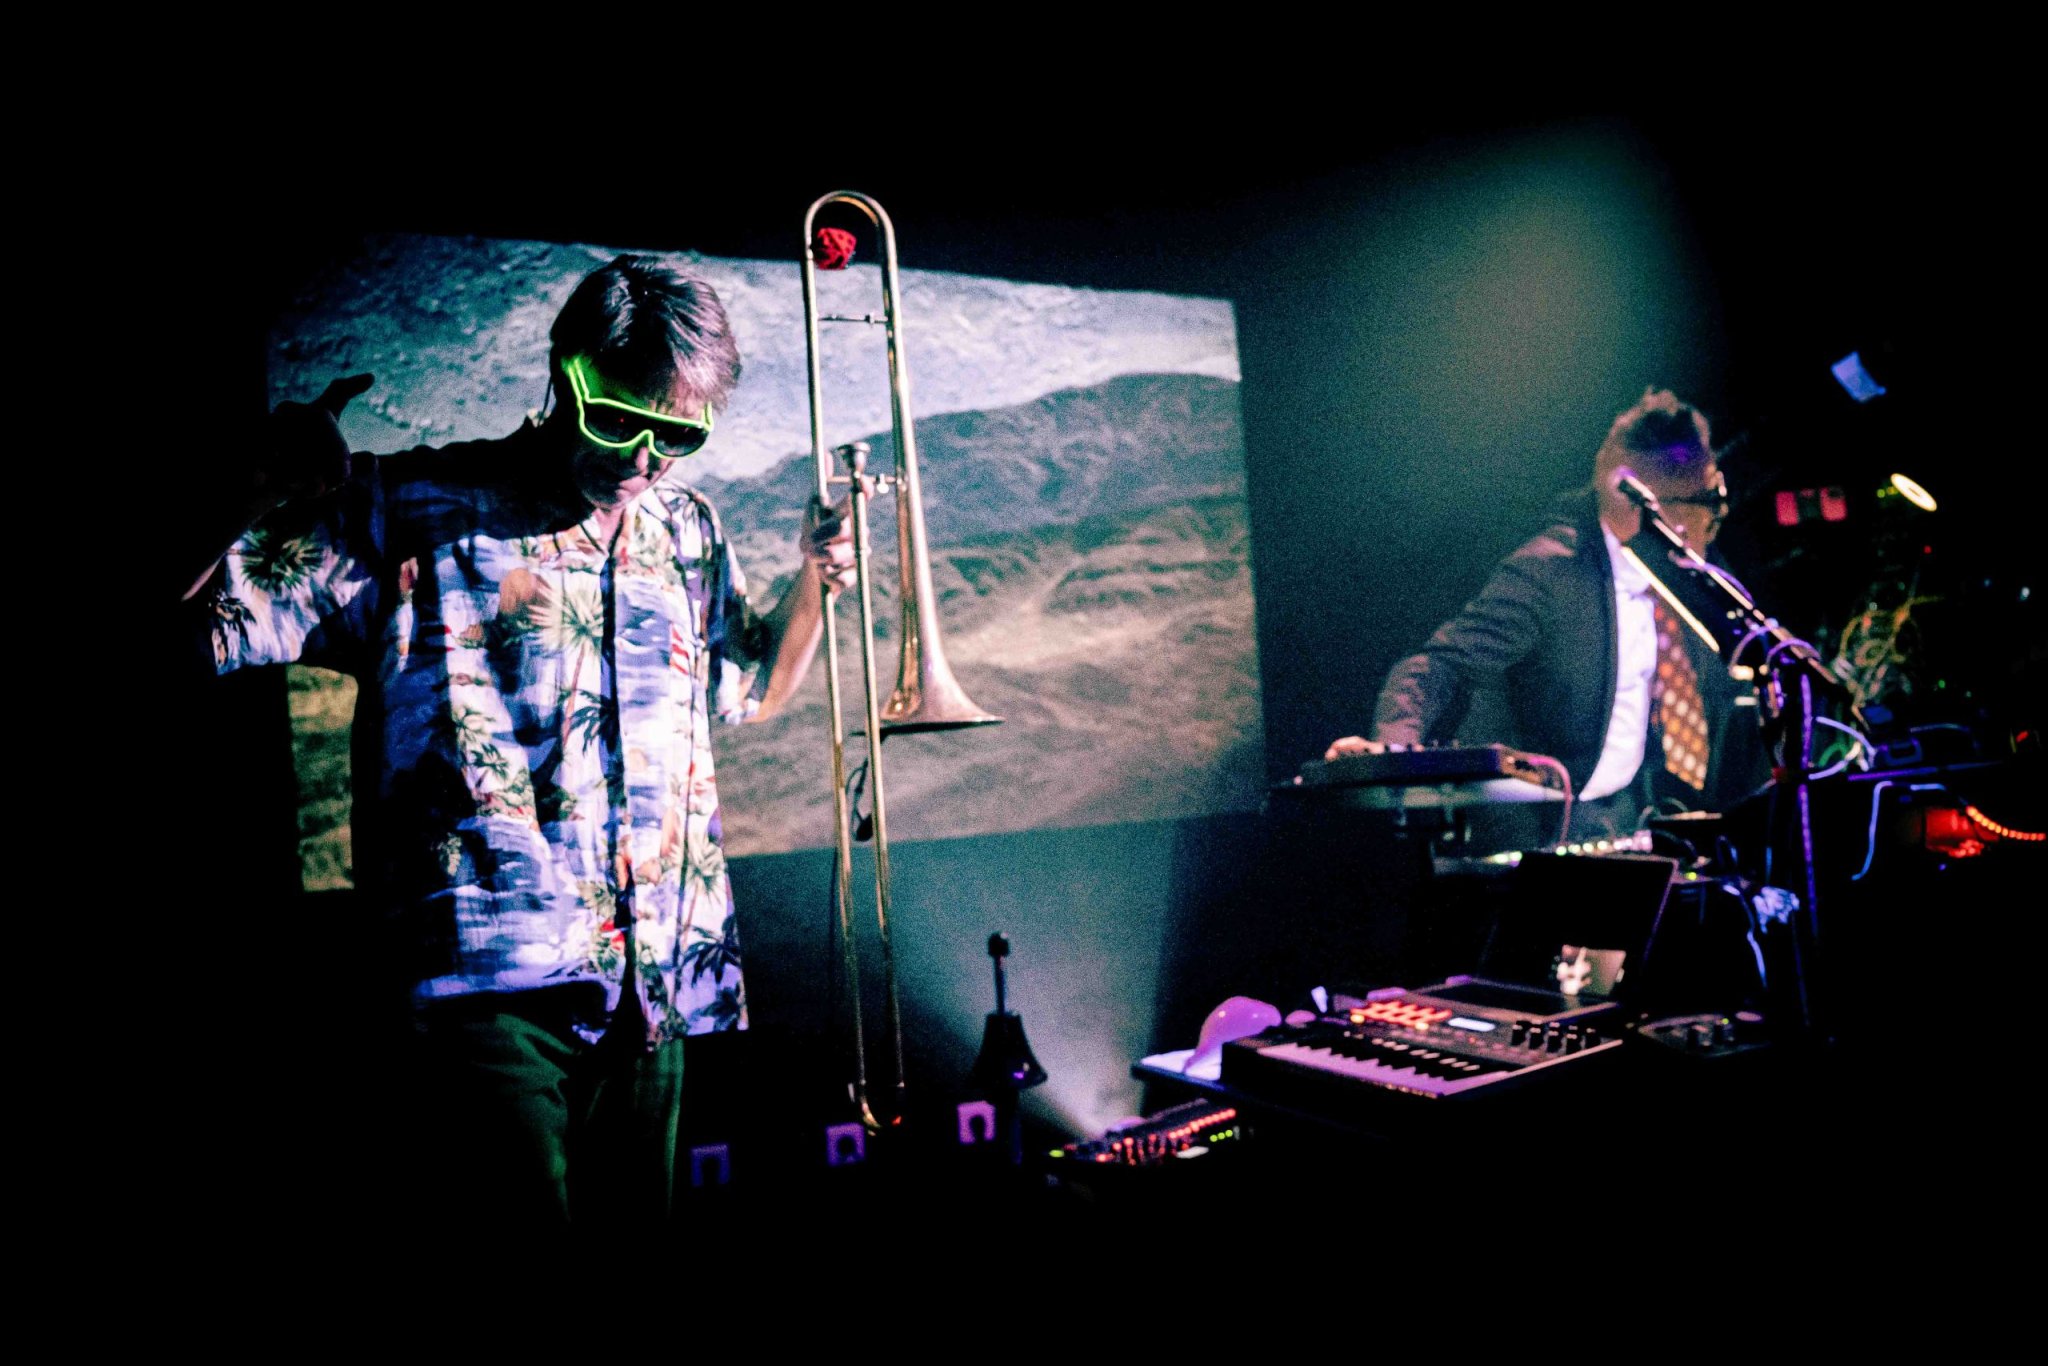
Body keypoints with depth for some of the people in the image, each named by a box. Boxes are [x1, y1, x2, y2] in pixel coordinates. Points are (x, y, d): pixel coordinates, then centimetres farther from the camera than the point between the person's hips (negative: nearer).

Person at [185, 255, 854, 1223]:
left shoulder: (686, 531, 13)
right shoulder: (411, 514, -1)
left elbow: (751, 691, 27)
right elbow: (196, 626, -4)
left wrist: (815, 581, 11)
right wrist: (262, 492, -19)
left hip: (657, 982, 5)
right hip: (499, 981, -5)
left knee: (637, 1209, 12)